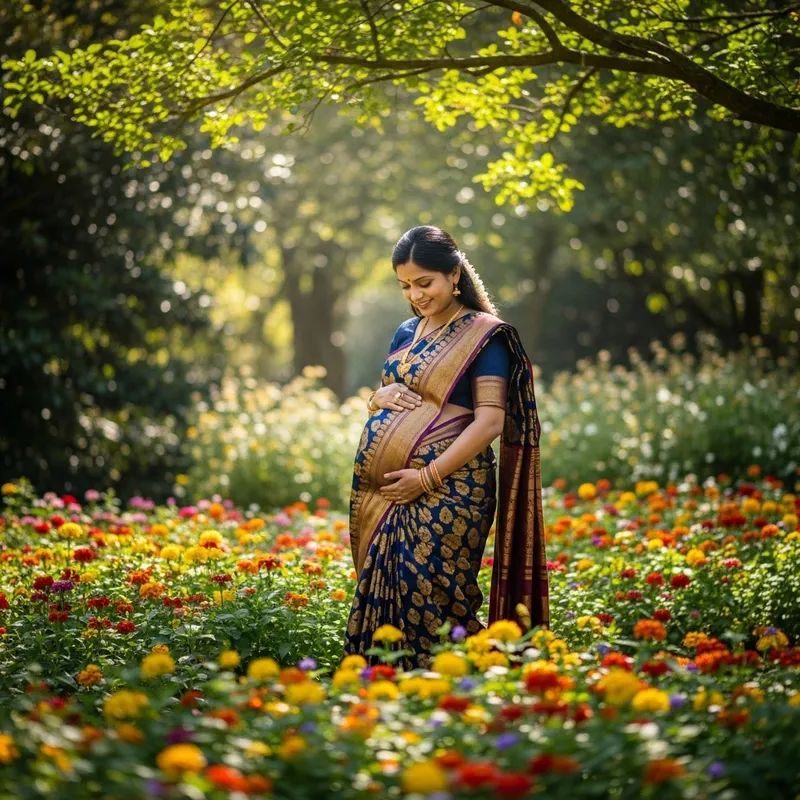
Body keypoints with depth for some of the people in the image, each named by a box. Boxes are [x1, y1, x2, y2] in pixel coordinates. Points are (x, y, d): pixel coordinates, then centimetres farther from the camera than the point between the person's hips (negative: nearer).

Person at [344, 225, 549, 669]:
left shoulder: (483, 335, -4)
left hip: (444, 494, -7)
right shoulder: (407, 333, 16)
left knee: (424, 599, -10)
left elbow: (491, 421, -12)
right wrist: (378, 397, 0)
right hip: (381, 492, 7)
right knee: (383, 594, 4)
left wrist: (427, 477, -18)